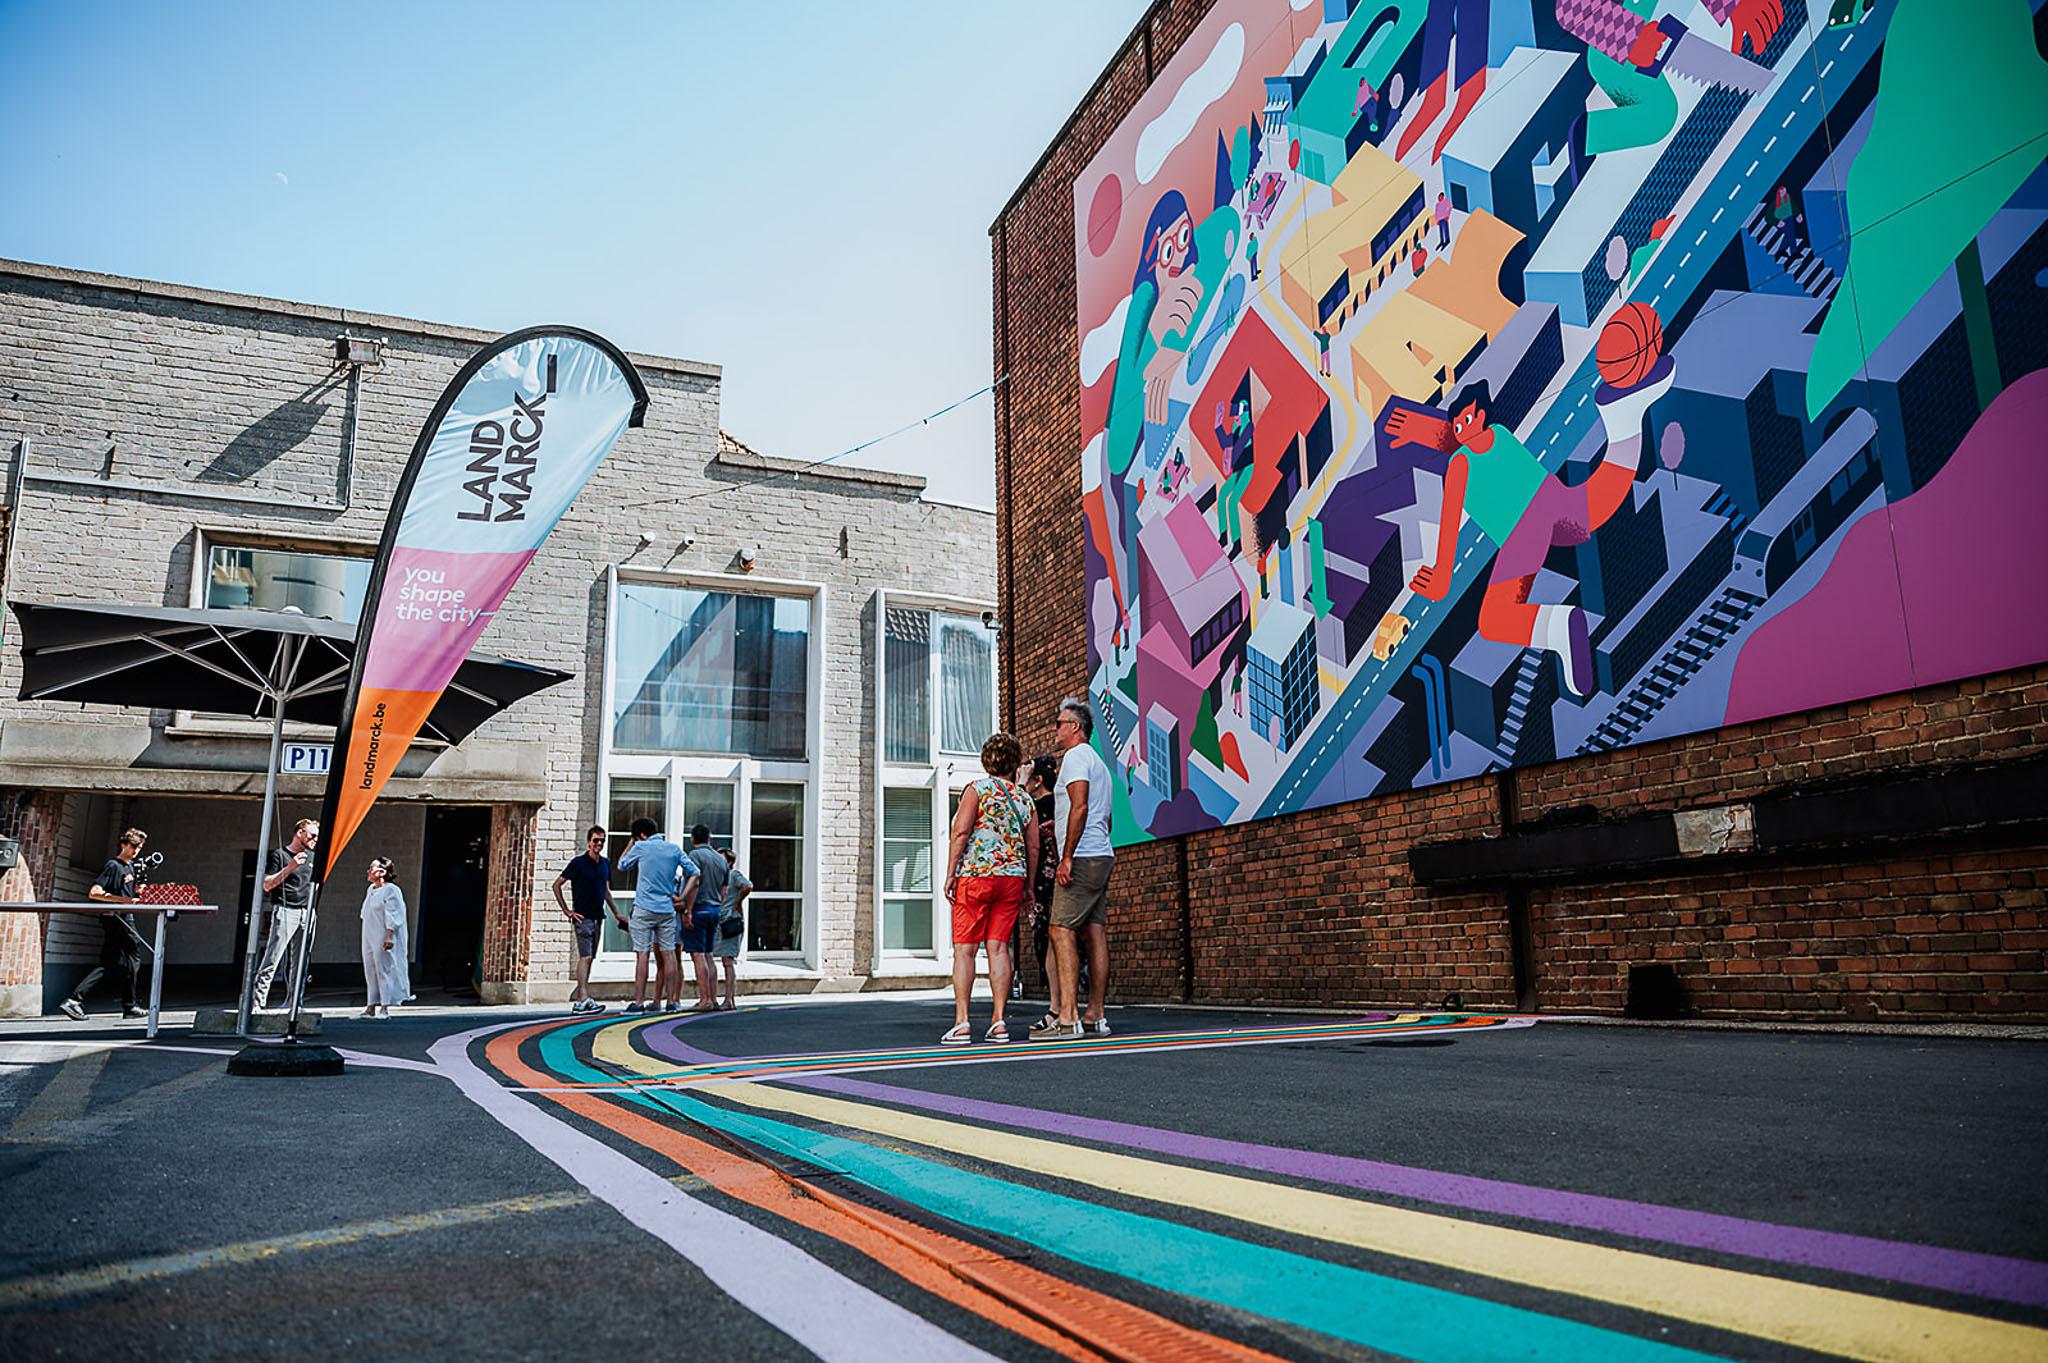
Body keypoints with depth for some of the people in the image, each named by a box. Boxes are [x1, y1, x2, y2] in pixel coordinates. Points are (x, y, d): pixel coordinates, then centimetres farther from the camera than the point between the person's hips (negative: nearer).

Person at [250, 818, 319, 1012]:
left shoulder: (312, 857, 18)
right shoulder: (279, 854, 0)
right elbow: (267, 885, -7)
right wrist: (290, 867, -15)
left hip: (306, 914, 6)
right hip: (285, 911, -6)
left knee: (301, 963, 6)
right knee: (271, 961, -11)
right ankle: (258, 1001, -11)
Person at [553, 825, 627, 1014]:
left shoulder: (605, 863, 12)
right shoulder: (578, 862, -7)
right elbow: (556, 885, -5)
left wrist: (616, 913, 20)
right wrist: (566, 911, -8)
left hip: (598, 917, 7)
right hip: (582, 917, -7)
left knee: (589, 958, 9)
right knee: (585, 957, -15)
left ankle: (577, 998, 15)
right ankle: (584, 999, -22)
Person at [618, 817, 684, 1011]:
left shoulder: (641, 847, -2)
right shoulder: (675, 849, 7)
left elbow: (622, 865, 13)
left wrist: (630, 843, 21)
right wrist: (682, 898, 8)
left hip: (644, 909, -3)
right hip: (667, 909, 3)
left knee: (642, 955, -3)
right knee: (668, 955, 5)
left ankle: (639, 1002, -4)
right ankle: (671, 1001, 7)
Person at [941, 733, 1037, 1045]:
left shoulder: (976, 789, 0)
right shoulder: (1025, 800, 13)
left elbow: (961, 832, -9)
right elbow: (1033, 847, 11)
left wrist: (950, 874, -7)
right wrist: (1028, 884, 18)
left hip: (975, 874, -4)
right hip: (1012, 878, 4)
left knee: (965, 949, -2)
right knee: (999, 948, 4)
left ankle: (961, 1023, -6)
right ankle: (999, 1022, 1)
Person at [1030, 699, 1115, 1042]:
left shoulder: (1076, 757, -7)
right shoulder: (1099, 763, 24)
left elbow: (1080, 807, -19)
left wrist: (1067, 857, -21)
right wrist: (1059, 824, 29)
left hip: (1081, 858, -10)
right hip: (1102, 855, 10)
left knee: (1062, 932, -12)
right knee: (1094, 933, 6)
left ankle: (1067, 1018, -18)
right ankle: (1095, 1016, 5)